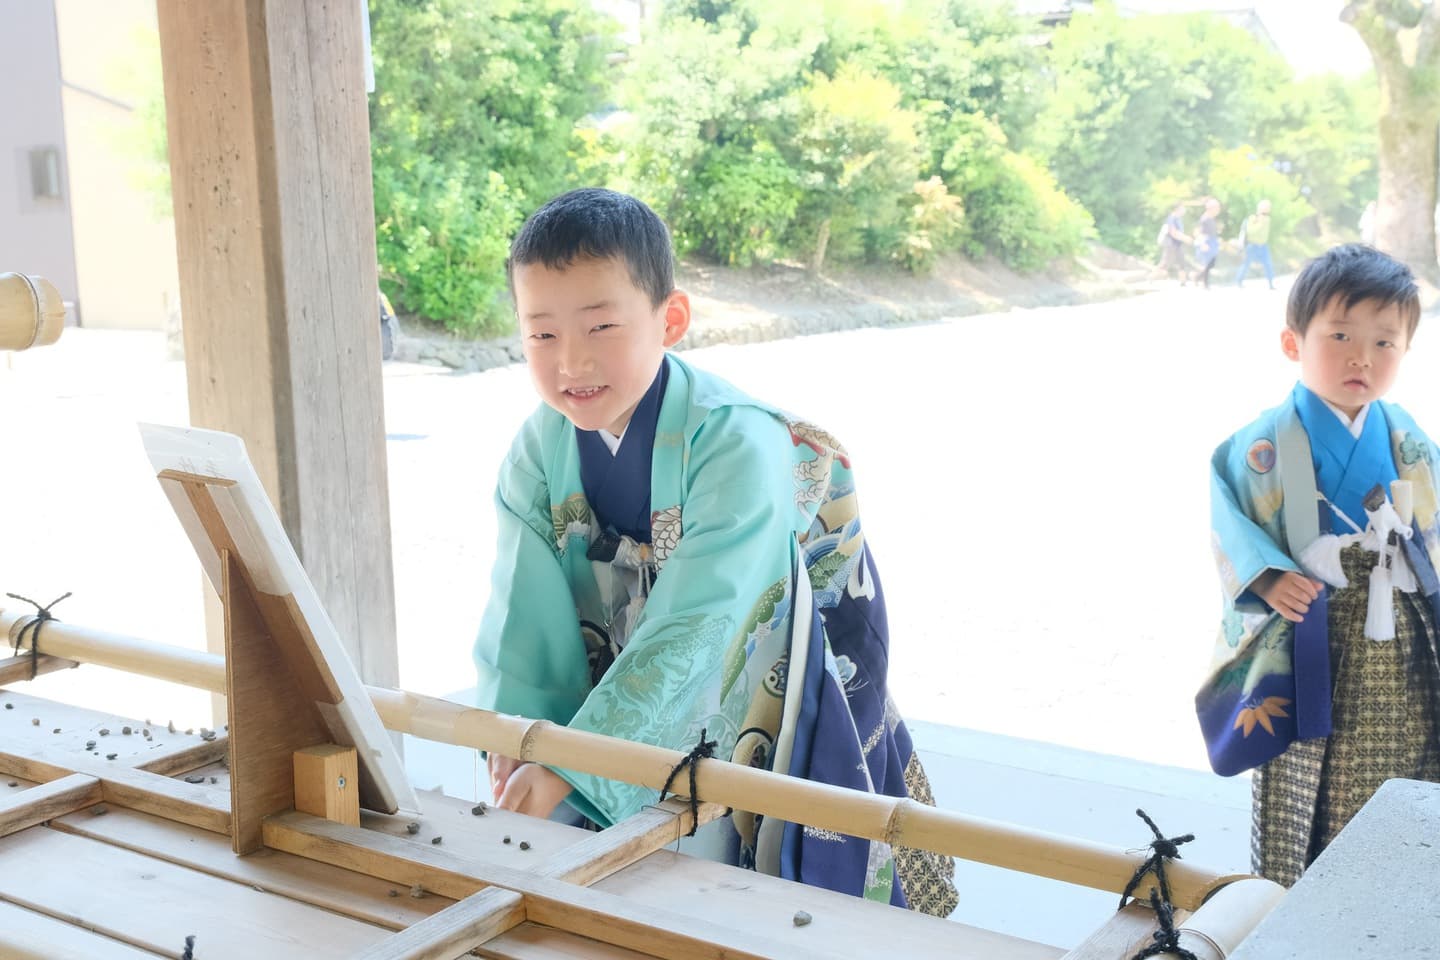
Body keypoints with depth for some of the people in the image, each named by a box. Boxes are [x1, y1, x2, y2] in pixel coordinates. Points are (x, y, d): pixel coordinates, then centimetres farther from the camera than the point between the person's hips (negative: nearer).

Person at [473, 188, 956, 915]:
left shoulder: (736, 446, -30)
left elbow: (692, 632, -34)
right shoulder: (540, 450, -11)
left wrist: (569, 761, -36)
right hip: (636, 709, 5)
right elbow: (524, 606, -16)